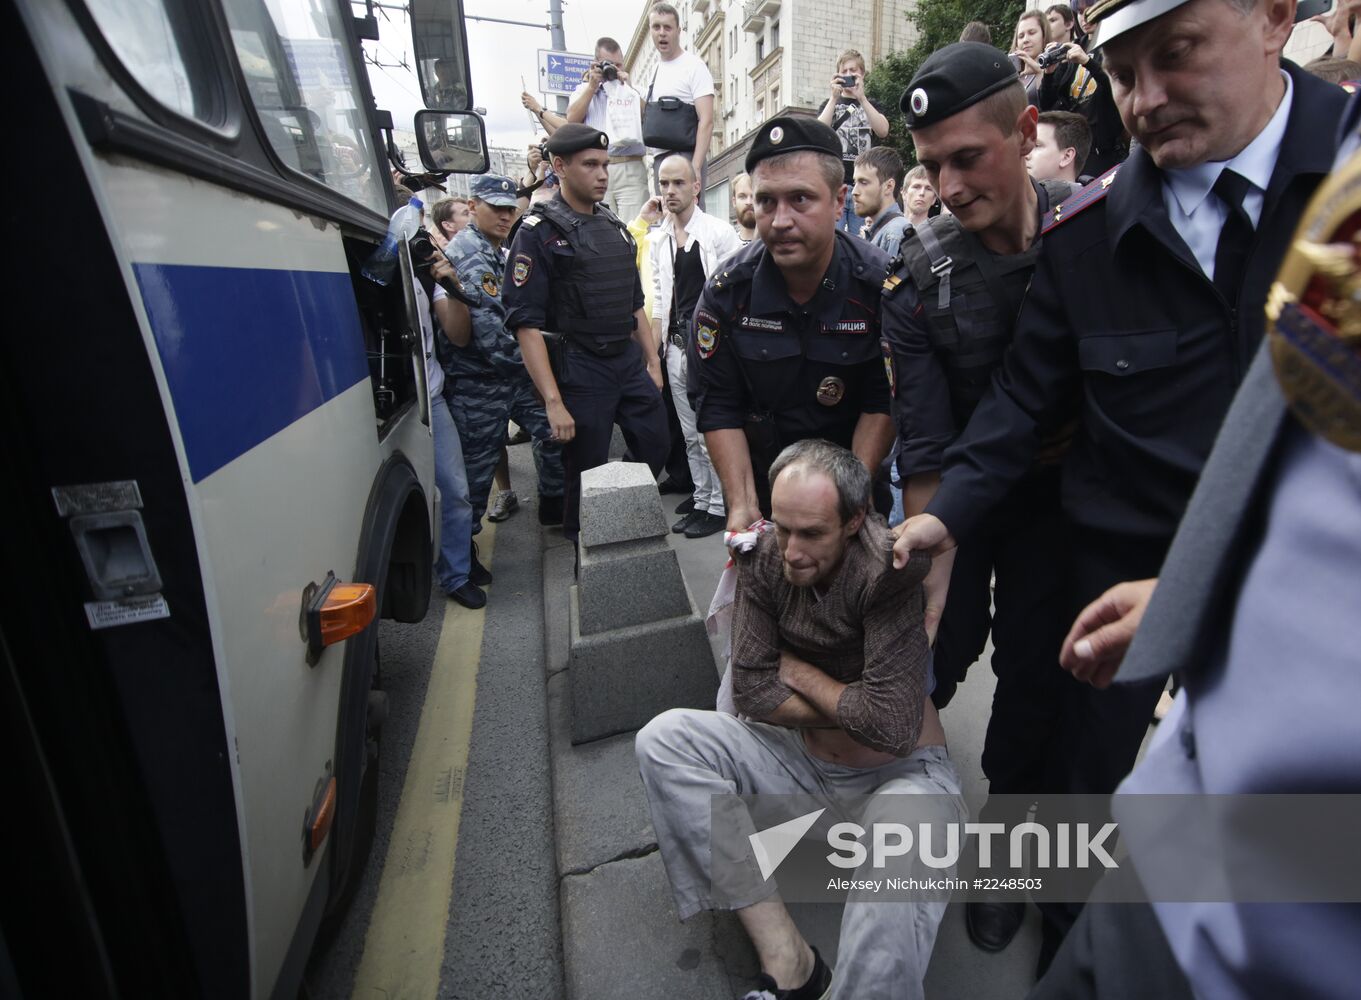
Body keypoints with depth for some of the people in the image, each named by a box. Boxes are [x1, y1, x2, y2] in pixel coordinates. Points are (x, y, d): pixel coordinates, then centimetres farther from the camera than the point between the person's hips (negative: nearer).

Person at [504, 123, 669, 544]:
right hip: (580, 368, -6)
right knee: (586, 475, 2)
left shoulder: (616, 229, 13)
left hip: (631, 360, 7)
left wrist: (652, 361, 15)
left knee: (655, 450, 12)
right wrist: (553, 402, -20)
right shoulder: (538, 232, -8)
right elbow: (527, 323, -14)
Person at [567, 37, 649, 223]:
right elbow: (572, 119, 6)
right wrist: (592, 86, 4)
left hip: (631, 168, -1)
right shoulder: (584, 89, 22)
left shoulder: (633, 89, 20)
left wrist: (629, 87, 1)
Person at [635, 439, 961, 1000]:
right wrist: (855, 713, -16)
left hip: (900, 770, -5)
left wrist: (800, 673, -12)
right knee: (664, 739, -14)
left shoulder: (887, 569, -22)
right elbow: (752, 689, -8)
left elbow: (893, 726, -27)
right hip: (804, 762, 6)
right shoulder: (764, 559, -8)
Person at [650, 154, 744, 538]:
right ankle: (701, 501, 25)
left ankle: (720, 506, 12)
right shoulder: (658, 240, 12)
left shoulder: (719, 233, -5)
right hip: (677, 347, 6)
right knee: (691, 435, 13)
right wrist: (655, 347, 12)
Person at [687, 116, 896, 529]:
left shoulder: (880, 283, -17)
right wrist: (743, 505, -21)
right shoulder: (727, 293, -15)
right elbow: (718, 407, -13)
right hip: (760, 482, 1)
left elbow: (883, 401, -13)